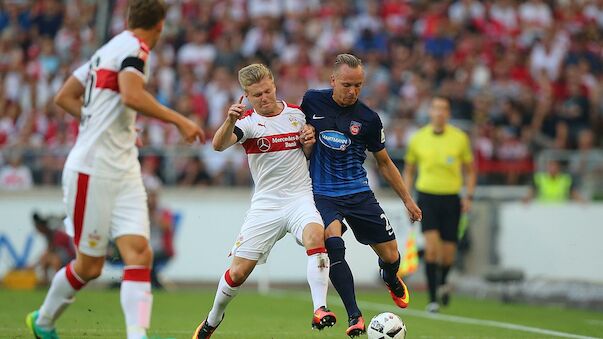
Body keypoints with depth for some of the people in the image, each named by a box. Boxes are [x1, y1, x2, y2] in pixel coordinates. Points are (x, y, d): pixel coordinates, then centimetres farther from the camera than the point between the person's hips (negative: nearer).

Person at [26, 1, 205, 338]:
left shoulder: (109, 49, 16)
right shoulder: (134, 47, -10)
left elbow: (64, 97, 21)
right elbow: (131, 95, -29)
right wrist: (179, 120, -24)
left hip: (124, 172, 9)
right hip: (92, 170, -9)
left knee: (140, 254, -9)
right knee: (90, 266, 4)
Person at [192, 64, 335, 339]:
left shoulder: (296, 113, 6)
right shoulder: (248, 121, -6)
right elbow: (219, 145, -26)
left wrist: (310, 142, -2)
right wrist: (230, 121, -47)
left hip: (300, 197, 1)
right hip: (265, 203, -1)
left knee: (315, 234, -33)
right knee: (238, 272, -1)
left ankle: (319, 310, -37)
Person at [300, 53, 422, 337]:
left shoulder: (368, 119, -3)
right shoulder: (312, 101, -3)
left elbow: (384, 162, 10)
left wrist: (407, 199, 12)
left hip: (359, 193, 1)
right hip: (321, 193, -1)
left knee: (390, 256, 2)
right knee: (332, 242, -30)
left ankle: (391, 281, 42)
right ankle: (354, 316, -24)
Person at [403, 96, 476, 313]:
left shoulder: (460, 138, 2)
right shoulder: (418, 138, 3)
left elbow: (469, 170, 11)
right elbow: (409, 170, 15)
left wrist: (469, 196, -1)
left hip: (451, 198, 1)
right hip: (427, 197, -1)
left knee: (448, 252, 3)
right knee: (431, 245, -18)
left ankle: (443, 282, 37)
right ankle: (432, 299, -12)